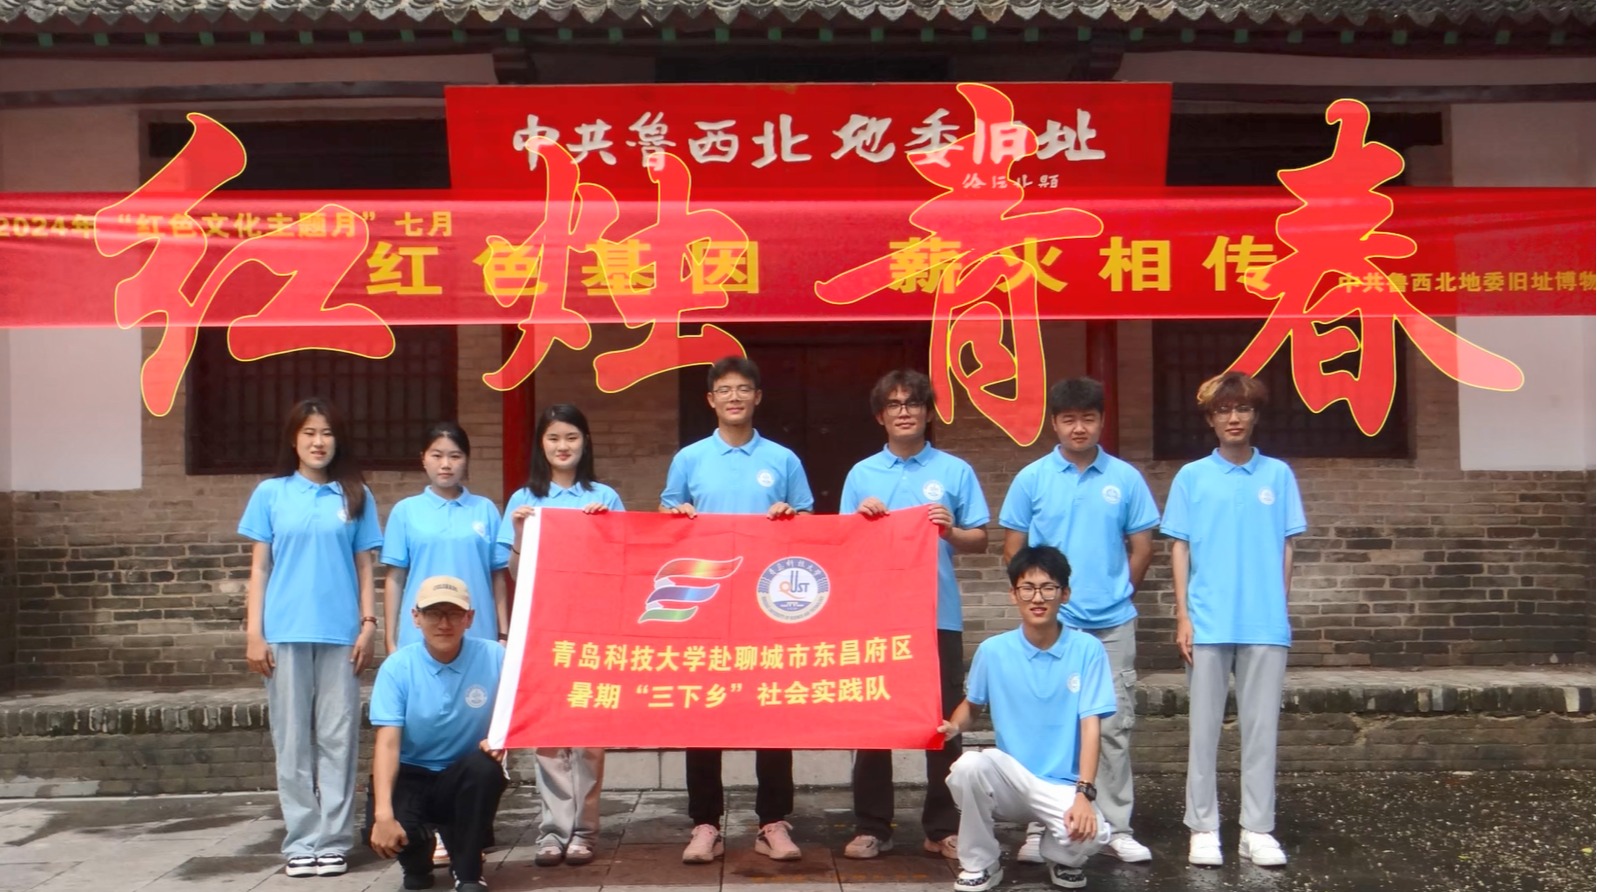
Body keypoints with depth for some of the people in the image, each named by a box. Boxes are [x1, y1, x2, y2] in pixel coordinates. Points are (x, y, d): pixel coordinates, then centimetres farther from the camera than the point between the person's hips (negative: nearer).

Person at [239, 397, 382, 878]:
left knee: (337, 739, 3)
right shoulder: (270, 494, 6)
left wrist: (368, 624, -1)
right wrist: (253, 632, 0)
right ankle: (301, 842, 13)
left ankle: (334, 840, 10)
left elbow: (364, 567, 8)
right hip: (285, 633, 0)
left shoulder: (356, 496, 7)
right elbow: (259, 568, 6)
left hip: (340, 634, 0)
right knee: (293, 741, 5)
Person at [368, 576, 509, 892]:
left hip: (466, 778, 0)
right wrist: (383, 814, -32)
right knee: (384, 831, -30)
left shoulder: (494, 657, -12)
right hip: (412, 775, 0)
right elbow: (387, 743, -20)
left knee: (484, 767, -34)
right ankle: (417, 862, 12)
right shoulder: (397, 667, -12)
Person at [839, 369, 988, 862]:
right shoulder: (861, 475, 9)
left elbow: (980, 541, 3)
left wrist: (951, 531, -16)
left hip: (938, 615, -1)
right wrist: (860, 520, -8)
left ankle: (943, 829, 14)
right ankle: (872, 827, 16)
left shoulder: (955, 471, 4)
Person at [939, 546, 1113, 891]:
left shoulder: (1087, 649, -9)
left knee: (1091, 832, -32)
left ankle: (1061, 858, 9)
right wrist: (952, 726, -11)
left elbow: (1090, 726, -11)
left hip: (1062, 785, -1)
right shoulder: (993, 651, -5)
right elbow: (971, 704, 12)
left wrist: (1084, 793, -20)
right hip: (1010, 779, 1)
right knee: (969, 766, -32)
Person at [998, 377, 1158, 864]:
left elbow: (1142, 547, 7)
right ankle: (1040, 828, 15)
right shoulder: (1031, 478, -1)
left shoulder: (1125, 478, 2)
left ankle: (1116, 828, 18)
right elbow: (1013, 550, 3)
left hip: (1112, 624, 1)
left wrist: (1117, 593, 5)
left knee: (1114, 726, 7)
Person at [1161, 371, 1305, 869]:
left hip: (1266, 624, 1)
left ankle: (1258, 830, 16)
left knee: (1261, 727, 7)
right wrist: (1183, 616, -2)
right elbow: (1180, 549, 3)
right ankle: (1203, 828, 14)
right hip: (1208, 624, -1)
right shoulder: (1192, 477, 3)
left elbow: (1285, 548, 8)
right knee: (1204, 728, 5)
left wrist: (1281, 610, 4)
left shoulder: (1277, 474, 5)